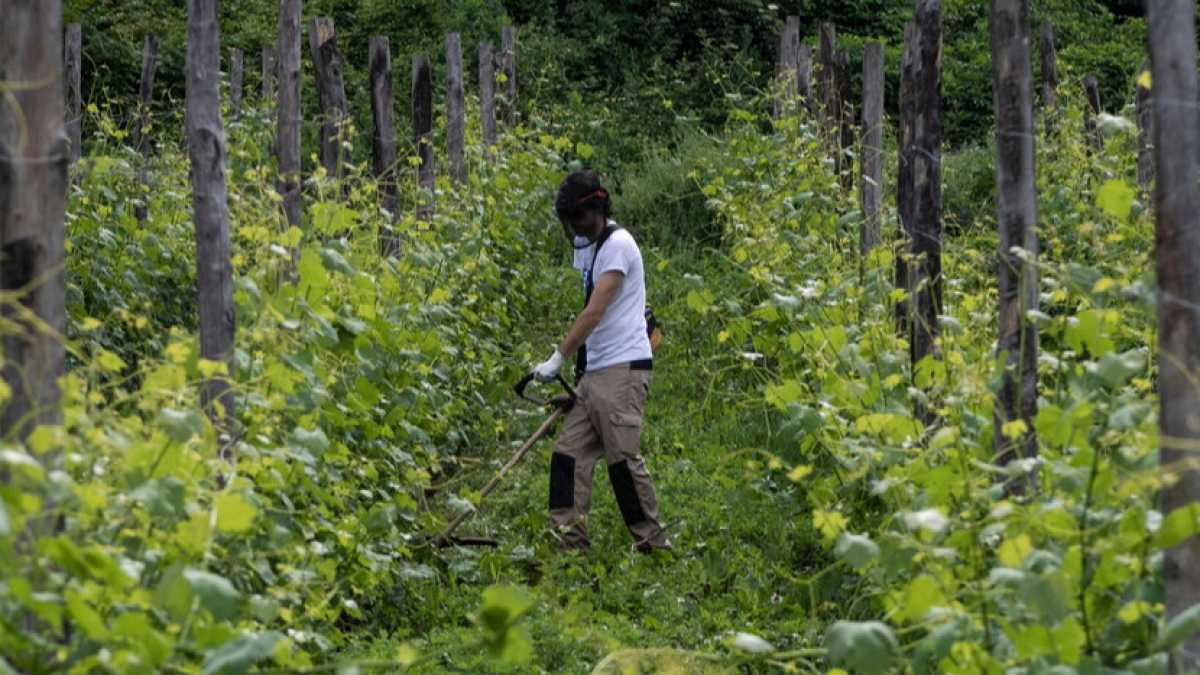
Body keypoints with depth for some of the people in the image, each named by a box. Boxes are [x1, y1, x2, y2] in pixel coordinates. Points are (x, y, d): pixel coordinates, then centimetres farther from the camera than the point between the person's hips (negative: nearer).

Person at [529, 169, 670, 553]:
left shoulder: (617, 244, -10)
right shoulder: (590, 247, 19)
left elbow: (594, 312, -17)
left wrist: (558, 359, -16)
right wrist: (572, 364, 20)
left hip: (623, 367, -10)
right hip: (595, 372, 10)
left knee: (624, 458, -9)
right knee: (570, 454, 1)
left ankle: (653, 543, -2)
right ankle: (569, 539, -2)